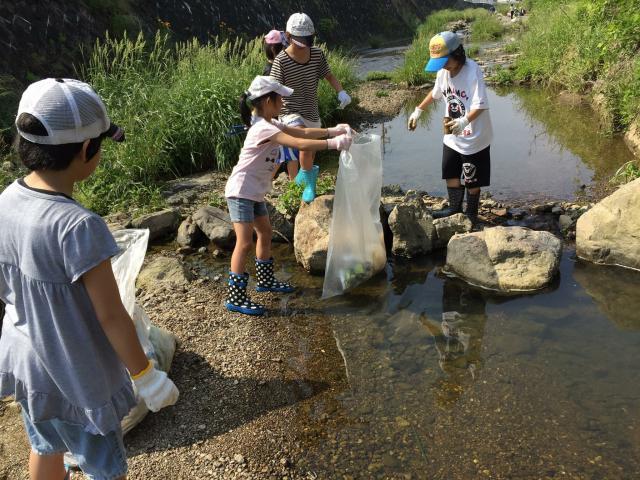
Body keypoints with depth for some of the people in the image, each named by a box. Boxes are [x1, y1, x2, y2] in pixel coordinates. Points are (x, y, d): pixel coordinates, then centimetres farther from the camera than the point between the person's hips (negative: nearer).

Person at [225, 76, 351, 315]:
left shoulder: (270, 124, 9)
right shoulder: (264, 129, -23)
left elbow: (301, 132, 11)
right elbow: (301, 144, -30)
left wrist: (331, 131, 2)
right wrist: (334, 143, -24)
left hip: (255, 192, 11)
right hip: (241, 191, -11)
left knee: (265, 234, 19)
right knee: (245, 242, -11)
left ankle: (266, 280, 36)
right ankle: (235, 298, -4)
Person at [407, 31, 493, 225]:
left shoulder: (473, 72, -23)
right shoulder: (443, 71, -1)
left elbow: (480, 105, -27)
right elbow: (435, 93, 19)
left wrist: (464, 121, -43)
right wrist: (418, 111, 18)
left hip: (473, 137, -7)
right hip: (452, 136, 7)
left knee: (472, 179, 7)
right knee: (450, 173, 17)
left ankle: (471, 213, 25)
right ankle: (454, 208, 34)